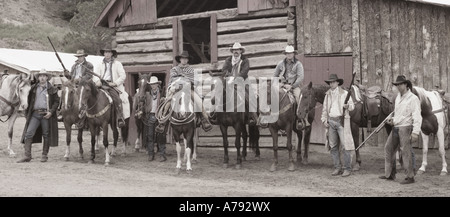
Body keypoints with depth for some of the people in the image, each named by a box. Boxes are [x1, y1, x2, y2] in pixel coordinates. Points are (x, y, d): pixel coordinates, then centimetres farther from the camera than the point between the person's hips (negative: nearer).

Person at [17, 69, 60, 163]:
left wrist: (51, 112, -10)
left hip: (46, 114, -2)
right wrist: (28, 112, 6)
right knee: (29, 133, -6)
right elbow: (29, 100, 16)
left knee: (46, 135, 4)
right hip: (35, 114, 2)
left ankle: (45, 155, 16)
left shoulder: (52, 89, 3)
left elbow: (56, 101, 2)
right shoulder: (34, 88, 11)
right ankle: (27, 156, -4)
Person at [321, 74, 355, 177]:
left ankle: (347, 169, -2)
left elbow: (352, 106, -2)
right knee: (333, 146, 7)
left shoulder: (344, 93, 0)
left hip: (341, 121, -5)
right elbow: (324, 109, 18)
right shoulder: (328, 95, 13)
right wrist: (324, 120, 7)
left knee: (345, 145, -7)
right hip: (331, 122, 5)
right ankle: (337, 168, 15)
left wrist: (347, 106, -24)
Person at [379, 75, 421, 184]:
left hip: (405, 128, -9)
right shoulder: (398, 97, 14)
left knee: (406, 152, -7)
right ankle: (389, 174, 18)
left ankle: (410, 177, 1)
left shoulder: (413, 98, -11)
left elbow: (417, 117, -17)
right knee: (388, 148, 10)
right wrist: (392, 120, 7)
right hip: (395, 128, 9)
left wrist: (415, 132, -24)